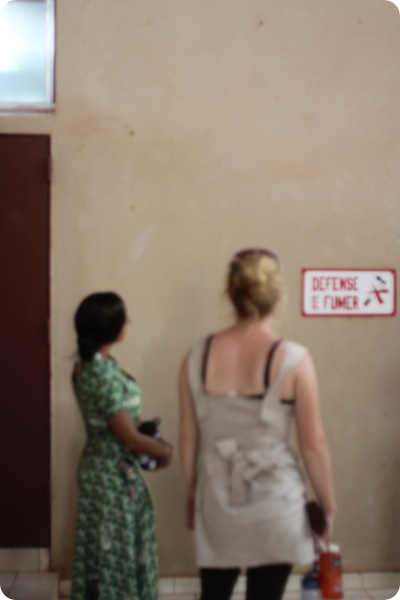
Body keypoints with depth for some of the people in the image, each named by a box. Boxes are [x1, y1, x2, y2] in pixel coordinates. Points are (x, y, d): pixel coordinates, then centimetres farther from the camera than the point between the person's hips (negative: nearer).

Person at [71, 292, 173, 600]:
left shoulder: (88, 365, 4)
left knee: (105, 551, 20)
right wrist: (164, 451, -4)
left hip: (103, 468, 9)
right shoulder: (104, 374, -26)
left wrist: (152, 442, 6)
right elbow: (129, 438, -22)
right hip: (114, 474, -9)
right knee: (115, 553, 5)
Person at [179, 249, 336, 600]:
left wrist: (192, 491, 16)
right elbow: (313, 444, -10)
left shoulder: (199, 355, -6)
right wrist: (328, 503, 4)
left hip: (216, 501, 3)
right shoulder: (294, 359, -15)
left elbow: (188, 436, 2)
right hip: (274, 506, -3)